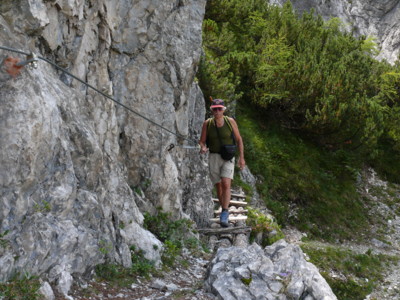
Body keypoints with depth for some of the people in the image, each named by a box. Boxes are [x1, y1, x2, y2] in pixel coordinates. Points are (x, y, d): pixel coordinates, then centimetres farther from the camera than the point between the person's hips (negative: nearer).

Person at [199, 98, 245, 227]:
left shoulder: (230, 122, -3)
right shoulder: (207, 124, -1)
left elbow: (239, 139, 5)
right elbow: (202, 141, 4)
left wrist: (241, 157, 2)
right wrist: (203, 148, -19)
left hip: (228, 158, -2)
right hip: (213, 157, 2)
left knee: (226, 184, -19)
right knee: (218, 186, 7)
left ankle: (224, 215, -21)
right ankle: (226, 211, 23)